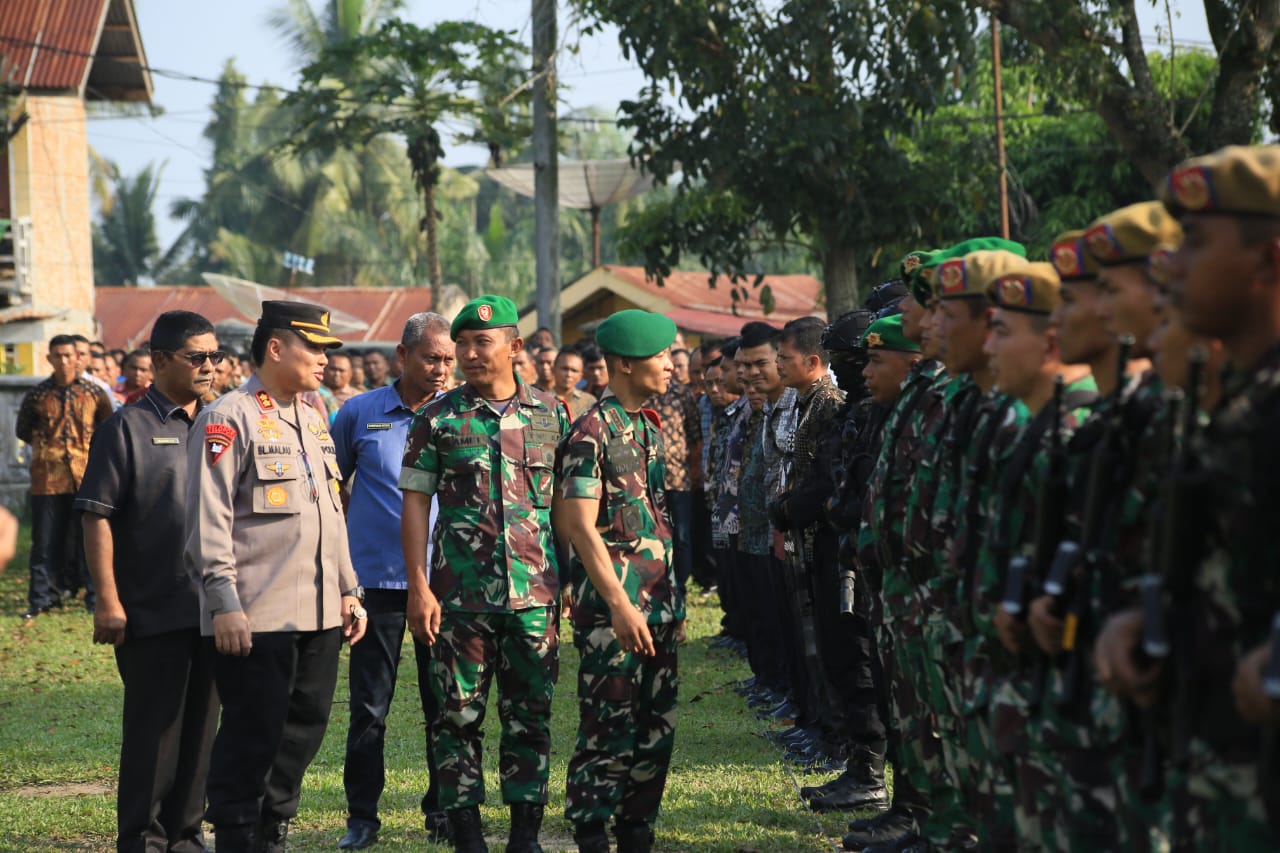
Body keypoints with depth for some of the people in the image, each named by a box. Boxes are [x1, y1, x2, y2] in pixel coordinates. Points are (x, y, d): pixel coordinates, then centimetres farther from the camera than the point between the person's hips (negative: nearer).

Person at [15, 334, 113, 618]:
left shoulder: (94, 393, 2)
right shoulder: (37, 395, 3)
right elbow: (22, 431, 16)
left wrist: (93, 447, 3)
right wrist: (45, 445, 8)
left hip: (85, 476, -1)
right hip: (47, 477, 1)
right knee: (45, 541, 2)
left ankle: (96, 595, 9)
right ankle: (42, 598, 8)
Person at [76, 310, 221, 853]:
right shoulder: (128, 428, -5)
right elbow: (96, 516, -9)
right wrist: (107, 601, -14)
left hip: (212, 608, 6)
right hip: (152, 611, -6)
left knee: (201, 726, 11)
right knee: (153, 728, -2)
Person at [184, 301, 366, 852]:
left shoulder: (315, 420, 17)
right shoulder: (230, 419, -7)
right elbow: (208, 518, -12)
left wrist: (349, 591, 18)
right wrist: (224, 603, -17)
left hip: (319, 616, 8)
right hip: (256, 619, -8)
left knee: (304, 730, 11)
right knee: (252, 736, -3)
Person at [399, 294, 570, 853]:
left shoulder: (551, 415, 6)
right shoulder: (439, 419, 1)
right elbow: (414, 503, 0)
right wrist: (419, 587, -7)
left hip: (535, 595, 1)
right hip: (460, 594, -1)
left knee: (530, 717, 5)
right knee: (459, 716, 3)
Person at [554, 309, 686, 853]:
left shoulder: (649, 428, 14)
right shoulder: (592, 432, -11)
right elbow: (580, 526, -16)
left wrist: (674, 600, 17)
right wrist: (620, 604, -20)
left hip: (658, 603, 8)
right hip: (612, 608, -8)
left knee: (657, 731, 9)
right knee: (609, 733, -5)